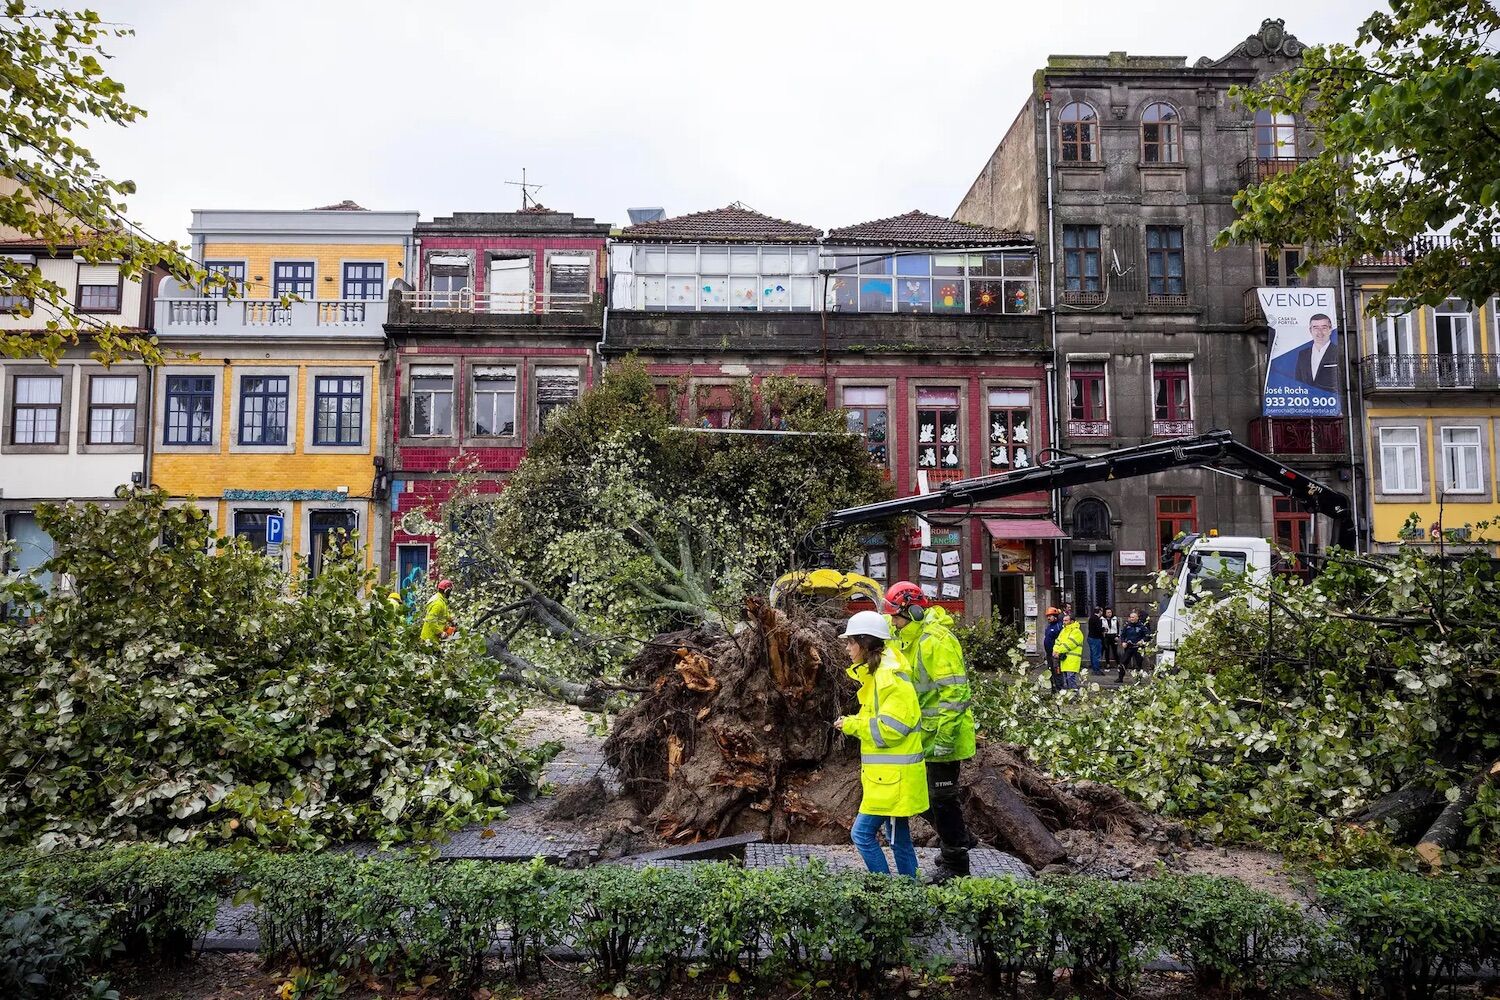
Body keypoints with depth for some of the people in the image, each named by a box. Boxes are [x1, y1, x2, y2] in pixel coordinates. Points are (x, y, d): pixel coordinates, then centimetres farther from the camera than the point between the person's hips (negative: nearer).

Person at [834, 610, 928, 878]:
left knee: (862, 833, -6)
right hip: (890, 775, 10)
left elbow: (889, 729, -23)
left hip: (893, 777, -10)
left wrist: (851, 725, -12)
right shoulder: (876, 673, 13)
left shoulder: (889, 677, -18)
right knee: (899, 839, 14)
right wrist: (853, 723, 6)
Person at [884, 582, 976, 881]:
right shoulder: (908, 639, 10)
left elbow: (954, 693, -25)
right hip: (922, 735, 9)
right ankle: (956, 838, 35)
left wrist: (943, 740, -25)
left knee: (942, 798, 2)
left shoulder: (936, 641, -21)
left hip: (941, 736, -9)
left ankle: (954, 865, 16)